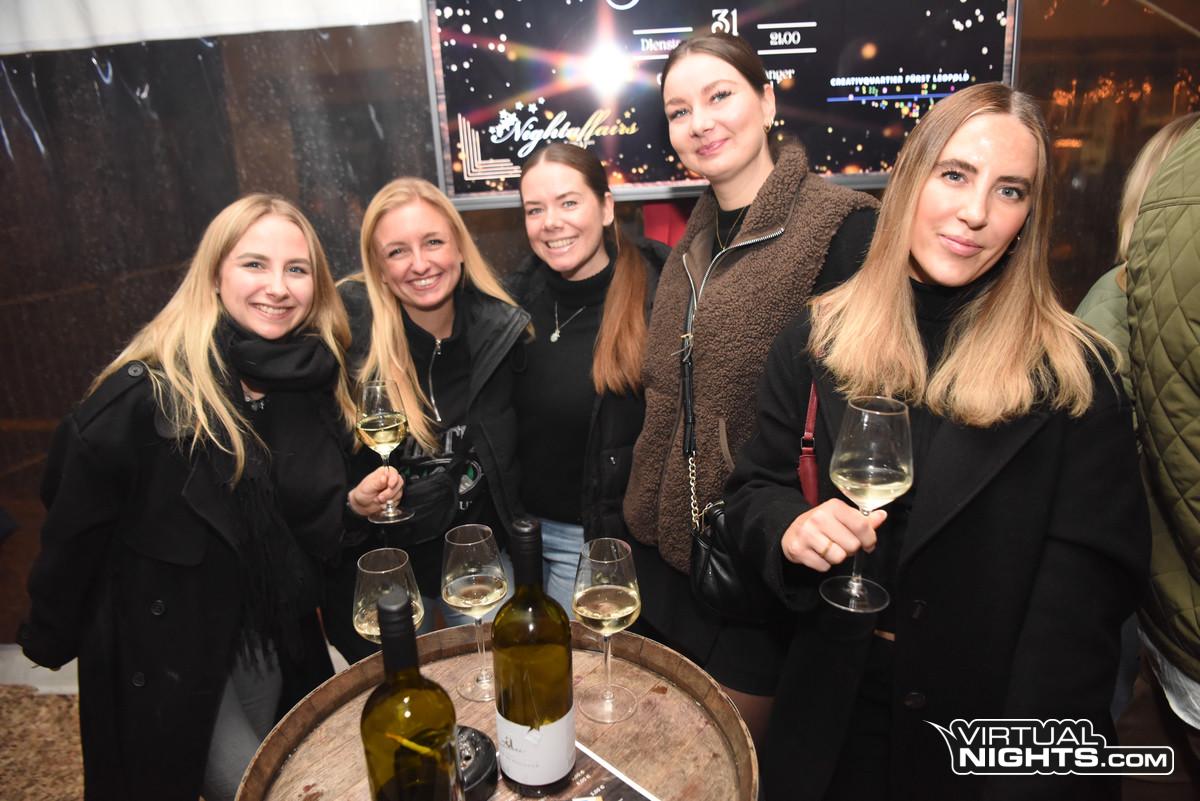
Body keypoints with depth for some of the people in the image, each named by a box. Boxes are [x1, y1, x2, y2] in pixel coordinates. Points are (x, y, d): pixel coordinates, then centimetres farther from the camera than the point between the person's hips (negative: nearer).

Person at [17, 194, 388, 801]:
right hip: (164, 649, -5)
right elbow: (75, 524, -12)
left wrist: (354, 502, -10)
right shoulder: (146, 390, -25)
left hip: (273, 639, 5)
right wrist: (50, 636, -2)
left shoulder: (314, 381, -7)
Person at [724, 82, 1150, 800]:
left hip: (987, 729, -1)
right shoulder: (817, 339, -6)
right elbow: (754, 487, 0)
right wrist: (790, 528, -22)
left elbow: (1087, 586, -13)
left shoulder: (1076, 377, -12)